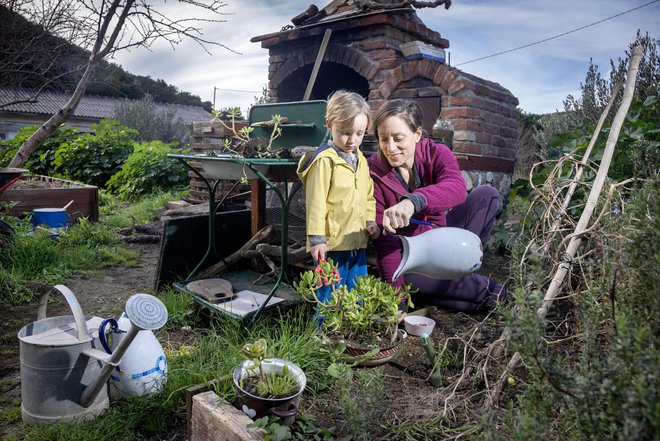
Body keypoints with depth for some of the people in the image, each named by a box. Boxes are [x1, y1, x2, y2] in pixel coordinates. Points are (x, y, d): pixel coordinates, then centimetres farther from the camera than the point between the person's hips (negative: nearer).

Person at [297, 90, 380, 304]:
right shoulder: (324, 161, -13)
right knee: (330, 301, 2)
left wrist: (371, 221, 7)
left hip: (358, 243, 8)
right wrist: (317, 238, -17)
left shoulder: (361, 160, 13)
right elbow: (316, 202, -15)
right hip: (332, 245, -8)